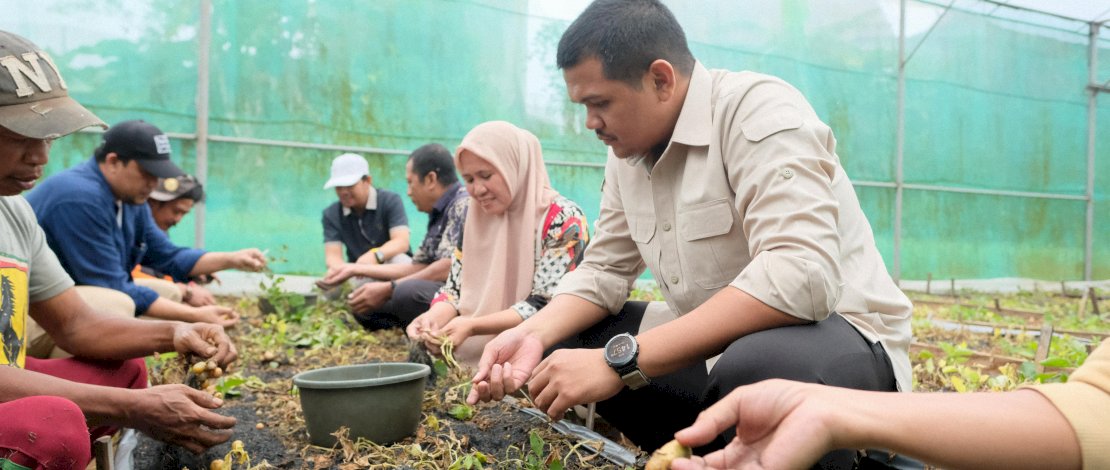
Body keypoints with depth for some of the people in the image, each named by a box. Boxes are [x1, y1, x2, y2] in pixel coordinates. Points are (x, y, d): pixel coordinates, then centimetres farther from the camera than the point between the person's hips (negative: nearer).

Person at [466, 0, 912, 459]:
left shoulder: (758, 109, -20)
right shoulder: (627, 153, 4)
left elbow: (801, 277, -33)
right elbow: (604, 272, 9)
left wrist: (620, 358, -33)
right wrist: (532, 335, -12)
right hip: (716, 343, 8)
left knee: (754, 368, -39)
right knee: (564, 339, 2)